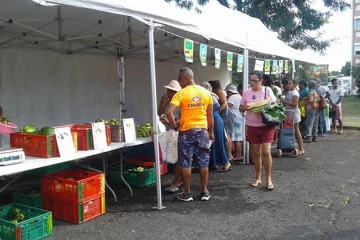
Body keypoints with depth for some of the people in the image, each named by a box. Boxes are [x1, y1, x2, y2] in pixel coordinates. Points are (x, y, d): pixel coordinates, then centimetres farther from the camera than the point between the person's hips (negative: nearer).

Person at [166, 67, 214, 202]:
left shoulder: (181, 93, -11)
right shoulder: (206, 93, 2)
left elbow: (169, 112, -22)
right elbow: (210, 116, 6)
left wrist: (174, 126, -7)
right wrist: (211, 132, 15)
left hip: (186, 132, -3)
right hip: (202, 131, 4)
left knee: (185, 164, 7)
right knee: (203, 163, 11)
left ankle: (187, 193, 14)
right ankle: (205, 192, 19)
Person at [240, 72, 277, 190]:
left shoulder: (267, 90, -1)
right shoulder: (246, 93, 4)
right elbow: (241, 108, 9)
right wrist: (245, 107, -14)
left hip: (266, 125, -2)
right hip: (252, 126, 3)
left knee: (266, 152, -8)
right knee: (255, 153, 8)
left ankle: (268, 179, 5)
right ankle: (258, 178, 21)